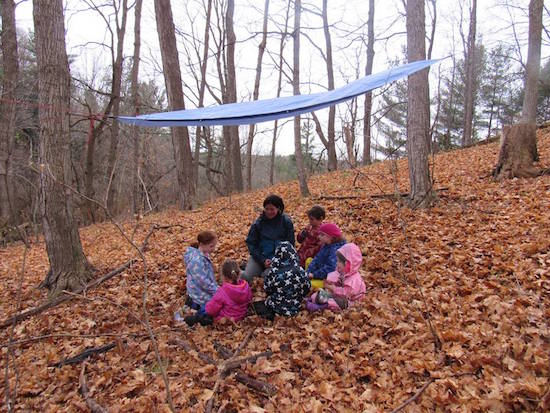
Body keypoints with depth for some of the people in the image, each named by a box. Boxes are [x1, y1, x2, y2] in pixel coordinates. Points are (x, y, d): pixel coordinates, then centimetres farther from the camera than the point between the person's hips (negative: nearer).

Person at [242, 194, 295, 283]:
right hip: (260, 256, 1)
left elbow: (290, 244, 2)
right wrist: (262, 260, -10)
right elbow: (251, 243, 1)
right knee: (246, 277, -20)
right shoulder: (258, 223, -1)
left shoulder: (286, 222, -2)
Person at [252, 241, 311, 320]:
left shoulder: (273, 272, -20)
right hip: (295, 308, 2)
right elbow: (307, 288, -4)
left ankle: (268, 312, 3)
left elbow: (267, 289, -7)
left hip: (277, 307, -2)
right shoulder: (300, 271, -18)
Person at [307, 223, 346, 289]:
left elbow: (330, 268, -28)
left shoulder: (336, 249, -22)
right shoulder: (325, 246, 9)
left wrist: (314, 275, -23)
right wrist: (308, 272, -6)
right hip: (321, 275, 10)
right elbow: (316, 260, 8)